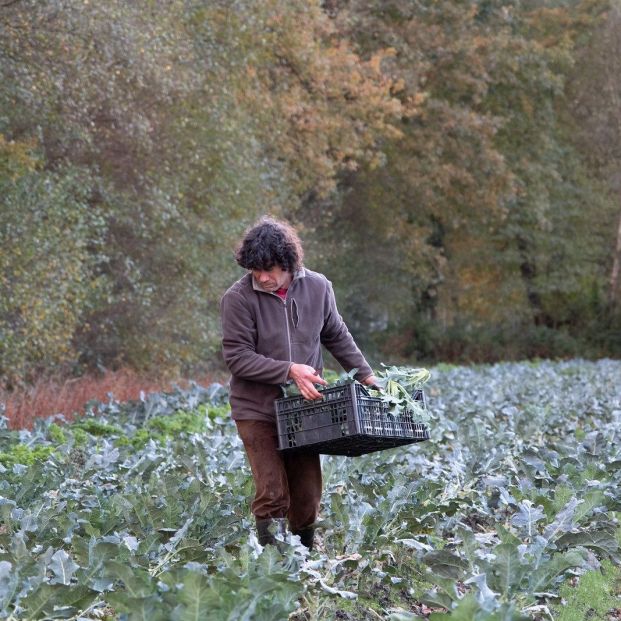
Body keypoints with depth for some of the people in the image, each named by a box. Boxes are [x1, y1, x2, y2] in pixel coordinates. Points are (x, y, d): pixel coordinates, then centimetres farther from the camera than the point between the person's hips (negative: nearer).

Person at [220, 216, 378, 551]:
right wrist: (289, 370, -22)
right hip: (257, 410, -3)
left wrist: (366, 374, 8)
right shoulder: (239, 298, -15)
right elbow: (237, 357, -15)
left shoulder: (317, 287, -2)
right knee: (272, 493, -10)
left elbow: (337, 337, 14)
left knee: (307, 495, 7)